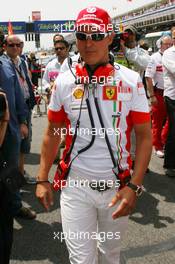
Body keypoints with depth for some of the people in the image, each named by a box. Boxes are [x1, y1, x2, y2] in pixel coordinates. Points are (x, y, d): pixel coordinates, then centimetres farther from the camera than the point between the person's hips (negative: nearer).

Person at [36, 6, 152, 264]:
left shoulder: (131, 81, -7)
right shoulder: (64, 82, -2)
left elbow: (144, 136, -6)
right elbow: (53, 133, 6)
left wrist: (134, 186, -14)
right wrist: (42, 179, 4)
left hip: (117, 186, 0)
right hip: (76, 186, 0)